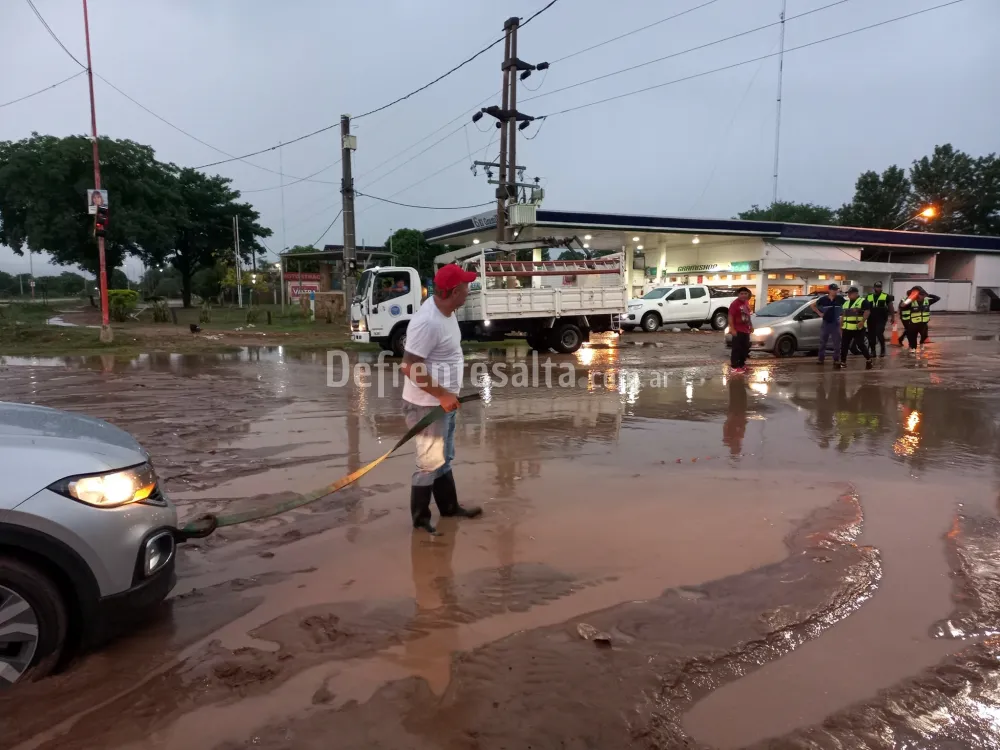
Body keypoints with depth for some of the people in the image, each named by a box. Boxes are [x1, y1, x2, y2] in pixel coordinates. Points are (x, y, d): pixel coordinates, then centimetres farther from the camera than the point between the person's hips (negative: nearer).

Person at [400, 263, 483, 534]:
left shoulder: (446, 311, 3)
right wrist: (443, 395, -24)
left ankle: (450, 507, 38)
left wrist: (447, 395, 13)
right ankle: (420, 519, 19)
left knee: (444, 458, 22)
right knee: (430, 463, 2)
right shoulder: (428, 322, -27)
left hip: (444, 401, 10)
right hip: (427, 405, -10)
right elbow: (410, 368, -28)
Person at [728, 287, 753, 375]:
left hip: (746, 330, 9)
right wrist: (732, 329, -23)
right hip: (738, 331, -9)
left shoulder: (746, 303, 13)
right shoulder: (735, 303, -15)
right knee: (736, 349, -7)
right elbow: (730, 317, -19)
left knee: (745, 348, 15)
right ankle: (734, 367, -3)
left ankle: (741, 364, 27)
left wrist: (751, 326, 21)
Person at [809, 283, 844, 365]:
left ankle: (836, 359, 13)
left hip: (835, 323, 0)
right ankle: (821, 359, 16)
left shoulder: (840, 299, -5)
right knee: (822, 342, 7)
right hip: (825, 323, 0)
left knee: (836, 343, 4)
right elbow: (812, 305, 6)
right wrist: (819, 313, 1)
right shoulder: (823, 299, -5)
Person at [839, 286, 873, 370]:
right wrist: (841, 327, 19)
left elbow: (867, 312, -15)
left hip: (858, 328, -7)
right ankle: (843, 362, 10)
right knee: (844, 345, 4)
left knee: (861, 345, -3)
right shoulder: (846, 303, 18)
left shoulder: (862, 302, -4)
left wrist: (862, 322, -26)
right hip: (846, 328, 7)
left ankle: (868, 360, 14)